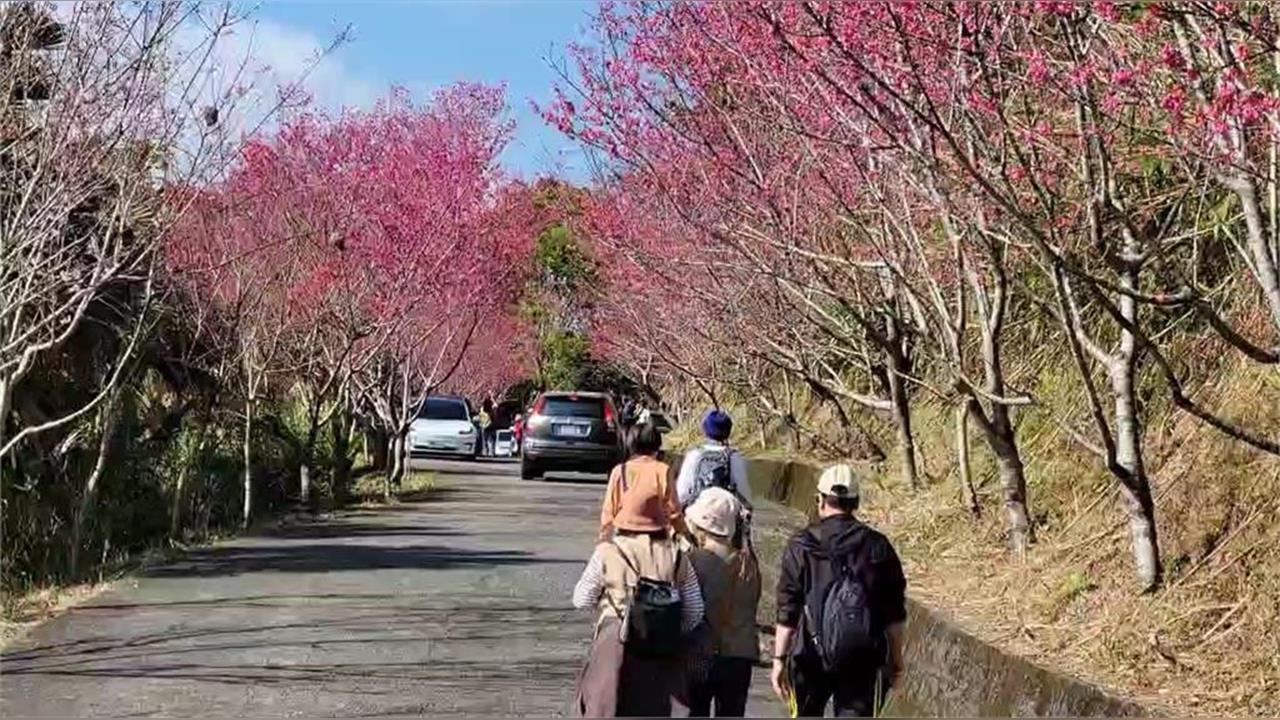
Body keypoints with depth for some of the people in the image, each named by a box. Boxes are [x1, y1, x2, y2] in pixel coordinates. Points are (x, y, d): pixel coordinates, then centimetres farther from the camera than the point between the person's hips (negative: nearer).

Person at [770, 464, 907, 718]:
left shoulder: (801, 546, -4)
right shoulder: (878, 546, 1)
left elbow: (787, 611, -6)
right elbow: (895, 613, 4)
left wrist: (779, 658, -1)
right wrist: (895, 658, 14)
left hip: (812, 657, 0)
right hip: (863, 660, 0)